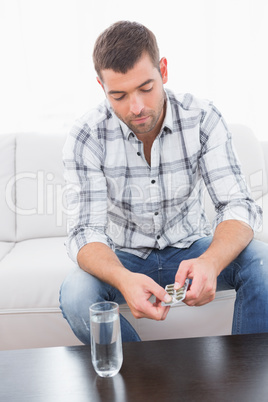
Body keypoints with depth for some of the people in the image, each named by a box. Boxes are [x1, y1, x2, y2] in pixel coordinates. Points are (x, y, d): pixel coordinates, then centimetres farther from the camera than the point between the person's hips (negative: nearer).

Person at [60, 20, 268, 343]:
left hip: (190, 250, 1)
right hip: (125, 258, 0)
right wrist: (123, 279, -44)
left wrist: (210, 262, -42)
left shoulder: (202, 118, -14)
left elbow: (238, 205, -18)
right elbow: (87, 230, -20)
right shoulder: (87, 137, -16)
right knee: (75, 294, -30)